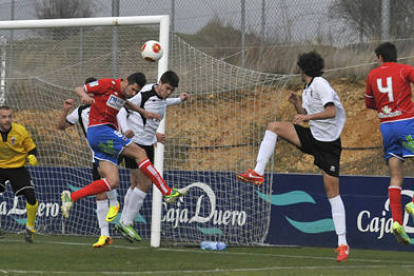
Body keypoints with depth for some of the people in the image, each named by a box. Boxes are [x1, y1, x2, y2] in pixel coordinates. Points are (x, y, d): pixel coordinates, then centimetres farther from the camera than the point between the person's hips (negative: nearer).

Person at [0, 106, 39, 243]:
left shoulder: (20, 131, -13)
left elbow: (31, 148, -2)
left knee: (31, 197, -13)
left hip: (17, 168, 0)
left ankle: (30, 228, 10)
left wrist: (32, 157, -23)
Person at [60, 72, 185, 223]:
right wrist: (85, 96, -28)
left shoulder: (122, 93, 16)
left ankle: (71, 197, -6)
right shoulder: (108, 84, -9)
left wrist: (143, 112, 33)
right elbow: (79, 89, -5)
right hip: (98, 130, -9)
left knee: (113, 182, -4)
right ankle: (167, 192, -9)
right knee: (139, 153, -12)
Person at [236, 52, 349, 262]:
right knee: (273, 127, -4)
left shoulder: (320, 84, -13)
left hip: (329, 144, -8)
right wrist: (297, 105, 2)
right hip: (313, 137, 8)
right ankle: (258, 173, -11)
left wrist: (307, 116, -27)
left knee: (332, 192, -8)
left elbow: (331, 112, -23)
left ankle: (342, 243, -5)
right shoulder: (307, 89, 13)